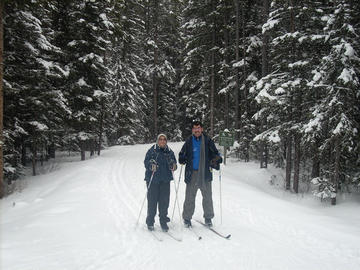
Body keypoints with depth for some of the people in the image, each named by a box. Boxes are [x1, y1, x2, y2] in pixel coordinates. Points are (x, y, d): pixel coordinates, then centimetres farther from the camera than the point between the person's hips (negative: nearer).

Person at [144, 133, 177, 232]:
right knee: (152, 200, -2)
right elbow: (146, 161, -3)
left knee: (164, 201, 2)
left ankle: (163, 221, 15)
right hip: (153, 179, -3)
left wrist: (173, 166, -10)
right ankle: (150, 222, 12)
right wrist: (151, 165, -24)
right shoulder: (152, 150, 1)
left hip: (165, 180, 3)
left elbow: (174, 163, 13)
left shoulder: (170, 152, 11)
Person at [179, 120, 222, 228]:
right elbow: (182, 155, 13)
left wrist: (216, 160, -12)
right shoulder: (188, 142, 5)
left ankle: (208, 218, 21)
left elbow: (215, 154, 10)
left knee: (208, 197, 6)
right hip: (192, 174, 0)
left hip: (205, 173, 0)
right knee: (189, 197, 3)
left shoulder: (208, 141, 4)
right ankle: (187, 218, 16)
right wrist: (183, 159, -9)